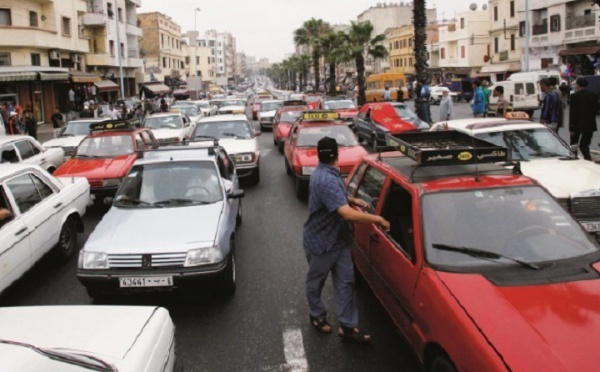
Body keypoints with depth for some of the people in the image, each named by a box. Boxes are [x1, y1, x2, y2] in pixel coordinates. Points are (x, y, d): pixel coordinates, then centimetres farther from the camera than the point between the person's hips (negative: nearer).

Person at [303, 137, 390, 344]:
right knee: (316, 281, 15)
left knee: (345, 281, 9)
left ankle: (347, 326, 18)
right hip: (321, 241, -9)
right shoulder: (326, 180, -32)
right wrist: (378, 219, -30)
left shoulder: (327, 174, 1)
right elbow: (347, 214, -40)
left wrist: (352, 200, 5)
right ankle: (317, 316, 37)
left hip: (338, 239, 9)